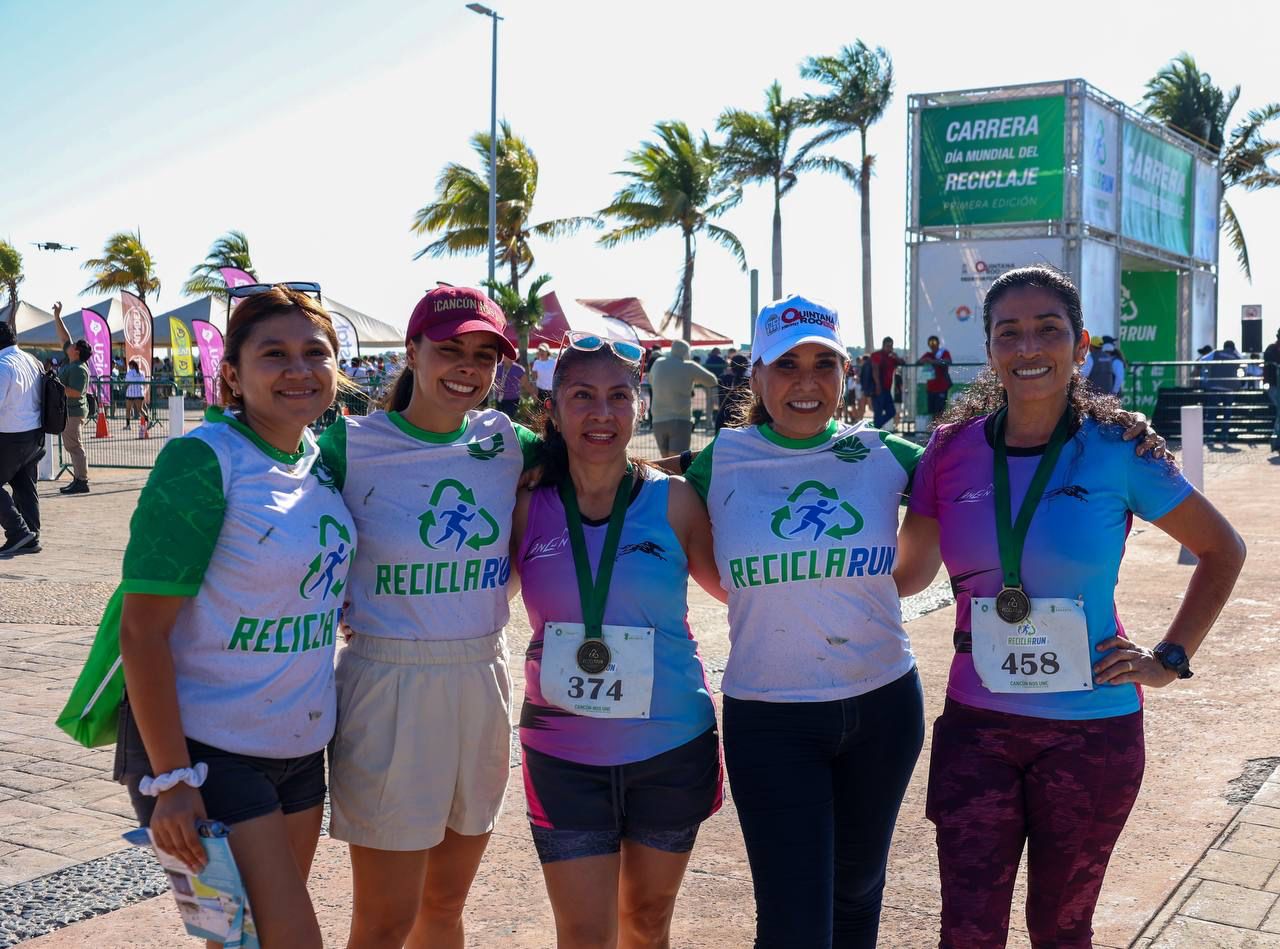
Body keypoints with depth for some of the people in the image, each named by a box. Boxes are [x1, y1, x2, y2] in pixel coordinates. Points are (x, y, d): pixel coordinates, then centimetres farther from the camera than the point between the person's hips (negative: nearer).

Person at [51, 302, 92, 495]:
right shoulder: (70, 362, 10)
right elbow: (63, 336, 18)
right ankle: (78, 479, 16)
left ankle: (81, 482, -8)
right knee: (72, 446, 12)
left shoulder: (79, 369, -17)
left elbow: (75, 392, -26)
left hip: (72, 412, -10)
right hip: (68, 411, 10)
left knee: (74, 446, -9)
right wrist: (57, 316, 20)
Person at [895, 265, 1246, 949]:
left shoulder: (1115, 450, -8)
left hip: (1092, 730, -1)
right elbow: (907, 573, 6)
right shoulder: (954, 449, -2)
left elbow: (1222, 551, 5)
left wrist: (1171, 657, -2)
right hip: (976, 726, 2)